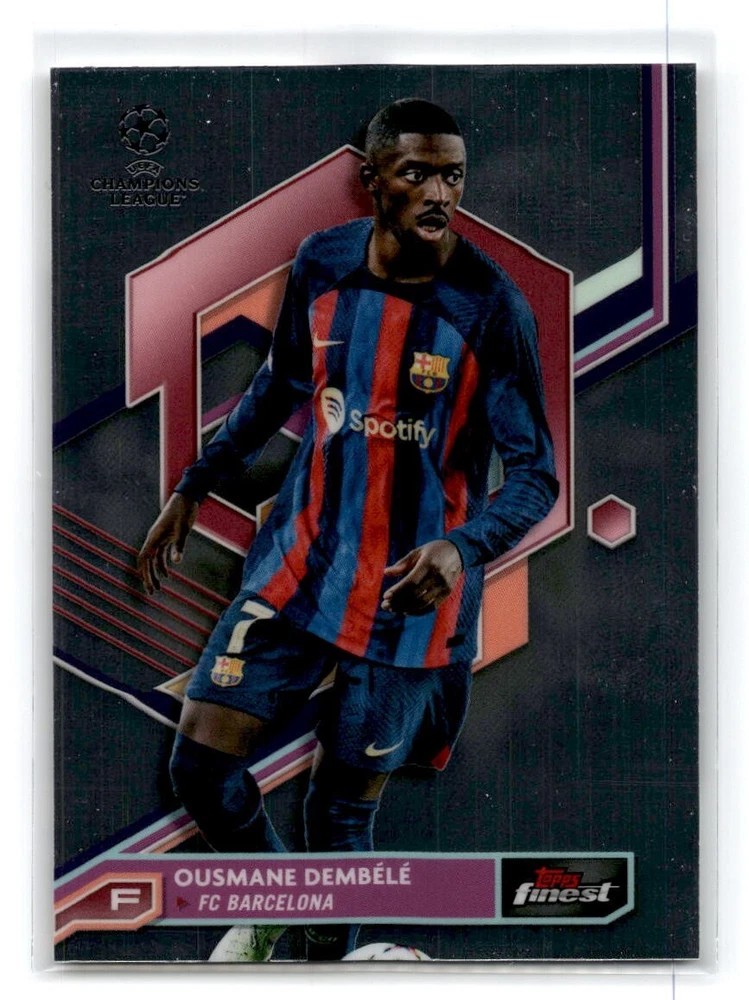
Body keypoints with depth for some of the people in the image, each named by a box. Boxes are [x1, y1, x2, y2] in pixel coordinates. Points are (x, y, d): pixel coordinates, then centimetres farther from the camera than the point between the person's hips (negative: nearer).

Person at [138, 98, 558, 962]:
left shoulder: (491, 307, -15)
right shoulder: (320, 264, -2)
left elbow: (535, 473, -13)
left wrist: (462, 547, -32)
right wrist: (192, 489, 17)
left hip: (412, 592, -4)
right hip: (301, 560, 4)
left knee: (342, 805, 6)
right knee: (200, 764, 0)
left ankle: (328, 957, 35)